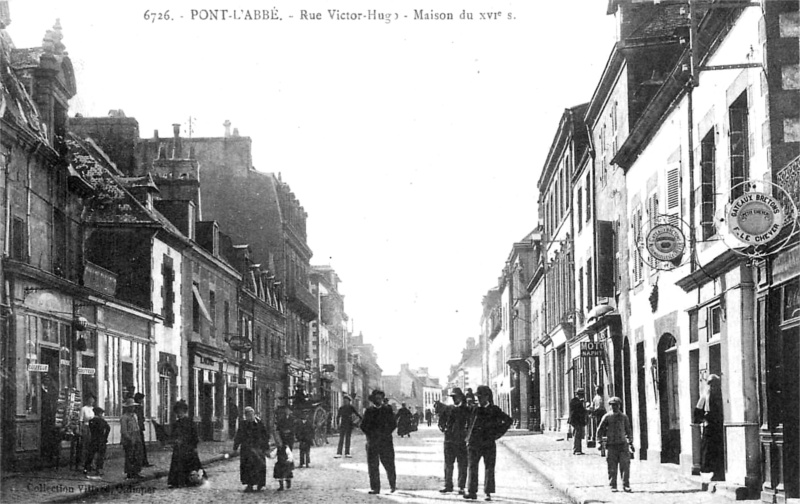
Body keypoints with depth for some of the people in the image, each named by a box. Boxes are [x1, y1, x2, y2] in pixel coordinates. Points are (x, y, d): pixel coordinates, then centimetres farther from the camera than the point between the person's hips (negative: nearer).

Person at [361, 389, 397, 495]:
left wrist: (386, 433, -5)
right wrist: (370, 434, -6)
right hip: (372, 442, 1)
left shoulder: (387, 409, 6)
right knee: (373, 465, -2)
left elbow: (393, 424, 5)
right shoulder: (369, 411, 9)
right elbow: (363, 426, 8)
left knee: (389, 465, -2)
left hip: (386, 441, -1)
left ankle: (393, 485, 14)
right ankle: (375, 488, 2)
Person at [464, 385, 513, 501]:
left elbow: (508, 420, 7)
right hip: (474, 443, 2)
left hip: (489, 444, -2)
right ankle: (472, 492, 1)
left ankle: (488, 493, 4)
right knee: (472, 467, -2)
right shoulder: (475, 410, 8)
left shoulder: (494, 410, 1)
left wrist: (498, 433, 2)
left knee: (489, 468, 0)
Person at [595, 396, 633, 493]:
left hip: (623, 444, 1)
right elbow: (600, 430, 7)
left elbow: (628, 430, 18)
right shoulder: (607, 417, 2)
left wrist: (631, 443, 15)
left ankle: (626, 485, 1)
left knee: (625, 466, -6)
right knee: (612, 467, 0)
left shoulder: (624, 417, 8)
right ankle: (613, 486, 8)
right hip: (611, 445, -1)